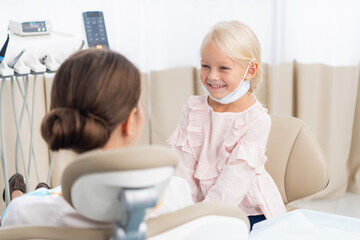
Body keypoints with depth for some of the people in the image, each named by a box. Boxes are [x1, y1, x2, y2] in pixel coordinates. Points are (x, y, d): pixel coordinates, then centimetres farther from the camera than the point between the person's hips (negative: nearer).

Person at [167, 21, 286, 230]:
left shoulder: (257, 119, -12)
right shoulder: (193, 109, 3)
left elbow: (237, 176, -17)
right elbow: (184, 166, 0)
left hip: (250, 211, -3)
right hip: (203, 204, 4)